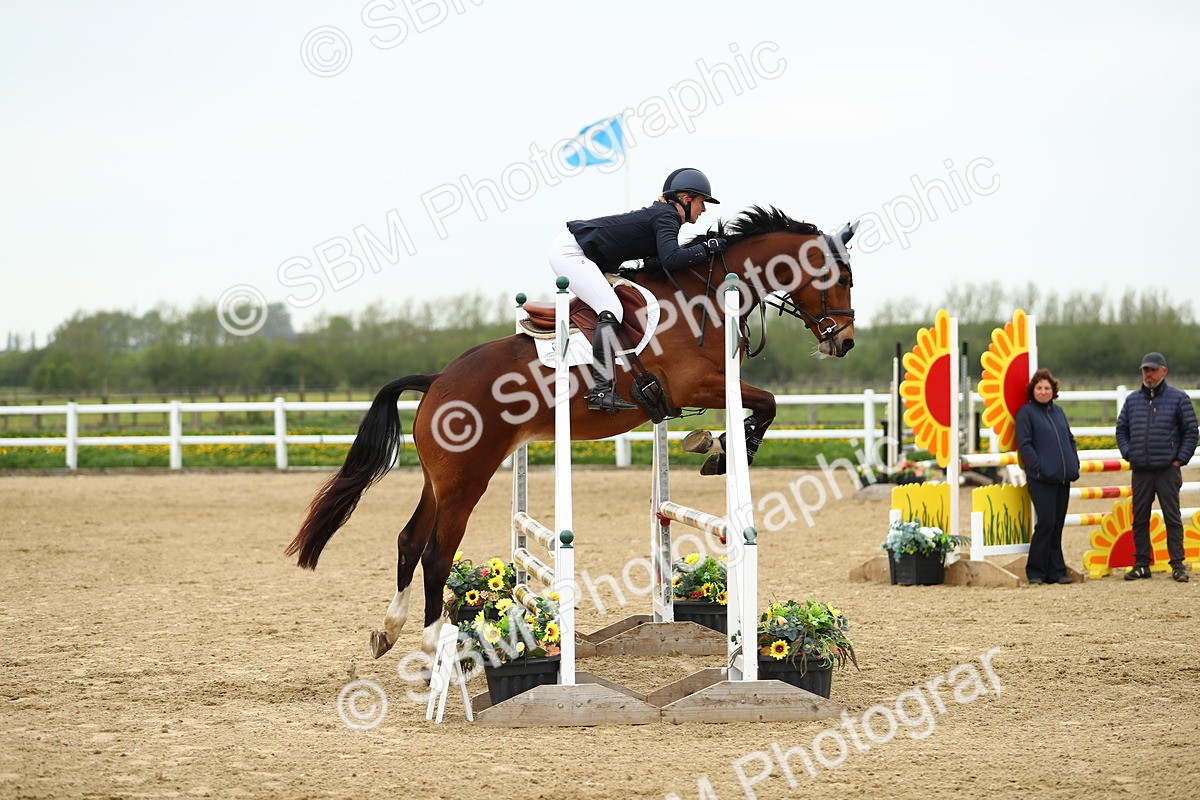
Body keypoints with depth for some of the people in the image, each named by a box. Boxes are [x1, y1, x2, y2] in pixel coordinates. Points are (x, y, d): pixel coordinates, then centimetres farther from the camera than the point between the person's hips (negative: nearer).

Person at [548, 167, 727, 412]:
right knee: (611, 311, -21)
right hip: (570, 252, -11)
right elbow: (670, 259, -28)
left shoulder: (663, 214, 17)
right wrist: (706, 248, -17)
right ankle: (601, 390, -27)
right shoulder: (666, 218, -13)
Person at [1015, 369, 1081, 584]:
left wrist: (1074, 465, 9)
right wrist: (1039, 467, -16)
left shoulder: (1058, 411, 18)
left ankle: (1056, 571, 11)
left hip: (1063, 478, 7)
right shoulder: (1026, 412, -2)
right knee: (1047, 522, -11)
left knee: (1057, 525, 7)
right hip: (1041, 479, -6)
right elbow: (1024, 444, -9)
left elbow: (1070, 440, 22)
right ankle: (1035, 571, -3)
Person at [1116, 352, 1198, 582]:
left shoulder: (1178, 399, 0)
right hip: (1140, 471, 4)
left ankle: (1177, 565, 0)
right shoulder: (1132, 400, 11)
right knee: (1140, 519, 6)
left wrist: (1181, 458, -7)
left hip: (1167, 470, -4)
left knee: (1172, 518, -3)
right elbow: (1121, 430, 17)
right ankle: (1141, 565, 12)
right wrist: (1128, 453, 3)